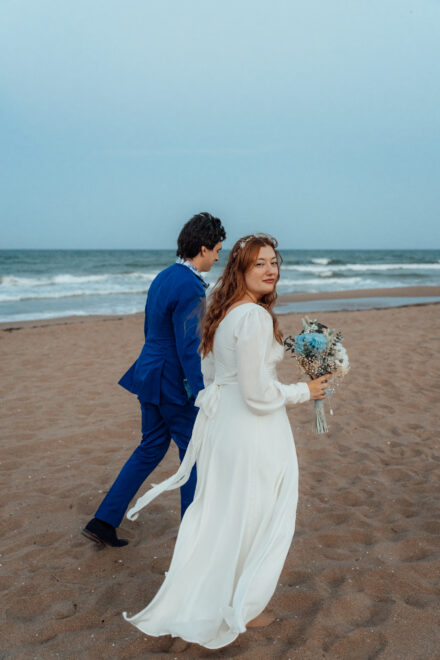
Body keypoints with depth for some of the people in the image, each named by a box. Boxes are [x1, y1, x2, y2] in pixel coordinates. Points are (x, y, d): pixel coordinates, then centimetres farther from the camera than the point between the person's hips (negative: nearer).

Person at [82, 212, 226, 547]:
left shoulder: (163, 277, 10)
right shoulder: (190, 286, -19)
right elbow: (188, 346, -23)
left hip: (151, 377, 9)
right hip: (174, 383, -9)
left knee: (152, 448, 18)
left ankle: (103, 522, 20)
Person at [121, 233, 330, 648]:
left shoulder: (222, 312, 6)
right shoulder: (255, 316, -23)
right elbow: (257, 393, -23)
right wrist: (304, 392, -9)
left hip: (220, 420, 9)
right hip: (252, 428, -9)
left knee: (219, 513, 22)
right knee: (251, 517, 10)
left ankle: (204, 599, 39)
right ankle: (240, 609, 29)